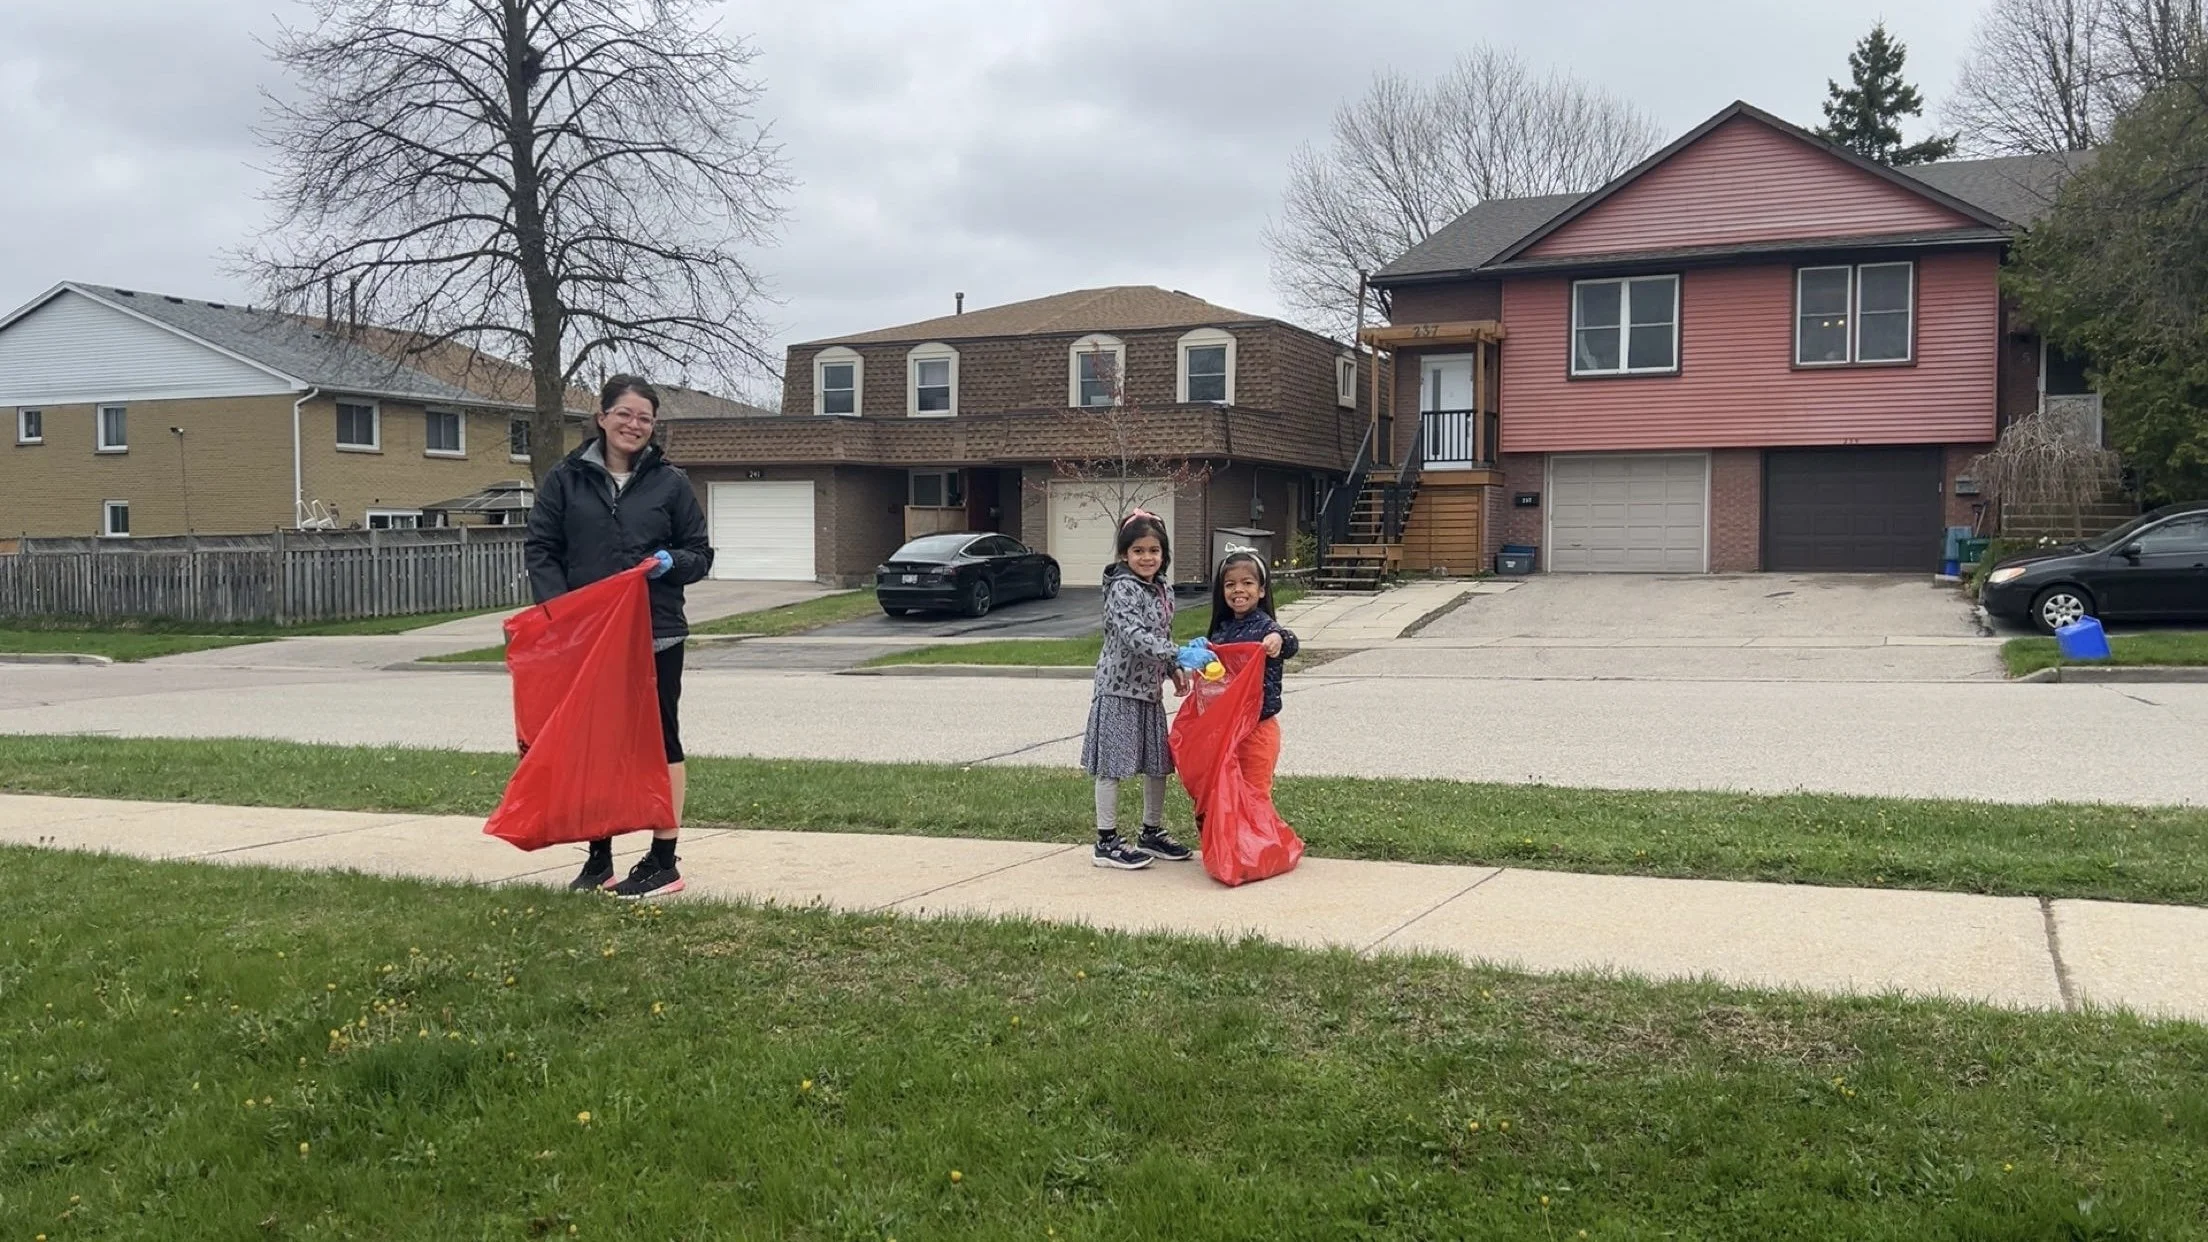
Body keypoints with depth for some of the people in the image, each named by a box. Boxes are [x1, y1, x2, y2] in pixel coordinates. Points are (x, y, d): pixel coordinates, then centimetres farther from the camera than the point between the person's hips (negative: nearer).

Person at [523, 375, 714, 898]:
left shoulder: (670, 483, 4)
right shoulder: (566, 479, 5)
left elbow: (701, 554, 8)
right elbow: (539, 549, 3)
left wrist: (671, 562, -15)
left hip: (655, 637, -1)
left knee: (658, 741, 4)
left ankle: (663, 861, 11)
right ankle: (598, 859, 18)